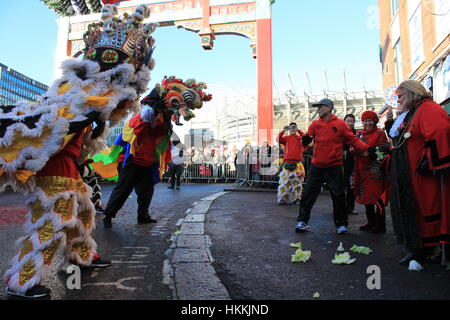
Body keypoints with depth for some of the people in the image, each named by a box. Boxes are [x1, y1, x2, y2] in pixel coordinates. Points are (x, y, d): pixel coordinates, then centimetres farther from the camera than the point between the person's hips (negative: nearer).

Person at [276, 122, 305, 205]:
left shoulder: (300, 138, 11)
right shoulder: (286, 138, 14)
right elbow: (278, 140, -3)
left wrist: (298, 131, -10)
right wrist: (283, 130, -7)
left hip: (297, 163, 0)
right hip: (287, 162, 0)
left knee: (297, 181, 3)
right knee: (285, 181, -2)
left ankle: (295, 197, 10)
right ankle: (283, 198, 3)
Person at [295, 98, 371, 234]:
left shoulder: (340, 124, -1)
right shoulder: (315, 124, 7)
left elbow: (353, 140, 0)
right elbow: (306, 140, 2)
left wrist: (366, 148, -14)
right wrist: (305, 139, -22)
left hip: (334, 167, -2)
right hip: (316, 166, 2)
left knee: (338, 196, 5)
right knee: (308, 193, 3)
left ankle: (341, 224, 20)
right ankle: (302, 221, 14)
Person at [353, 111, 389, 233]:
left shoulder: (380, 134, -1)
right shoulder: (359, 134, 16)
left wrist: (370, 152, -22)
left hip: (375, 170, -6)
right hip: (362, 169, 6)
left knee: (377, 196, -5)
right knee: (365, 195, 11)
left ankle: (380, 225, 3)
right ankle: (371, 222, 23)